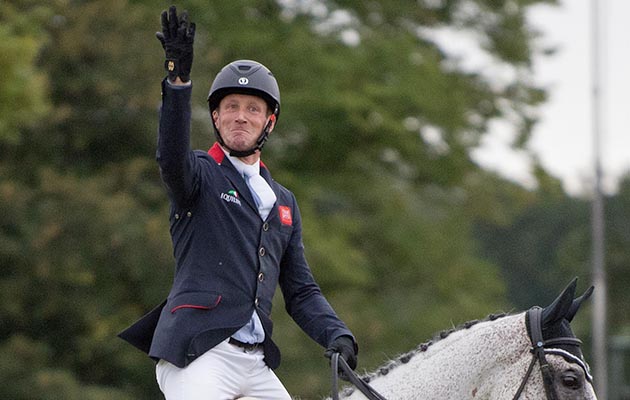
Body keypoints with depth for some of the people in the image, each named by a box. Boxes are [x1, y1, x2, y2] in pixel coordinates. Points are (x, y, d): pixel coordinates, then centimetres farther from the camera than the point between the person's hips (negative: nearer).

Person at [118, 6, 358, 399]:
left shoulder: (284, 202, 23)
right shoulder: (202, 175, 5)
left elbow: (301, 290, 22)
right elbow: (172, 157, -20)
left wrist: (337, 334, 3)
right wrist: (178, 79, -32)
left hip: (255, 363, 6)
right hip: (197, 354, -6)